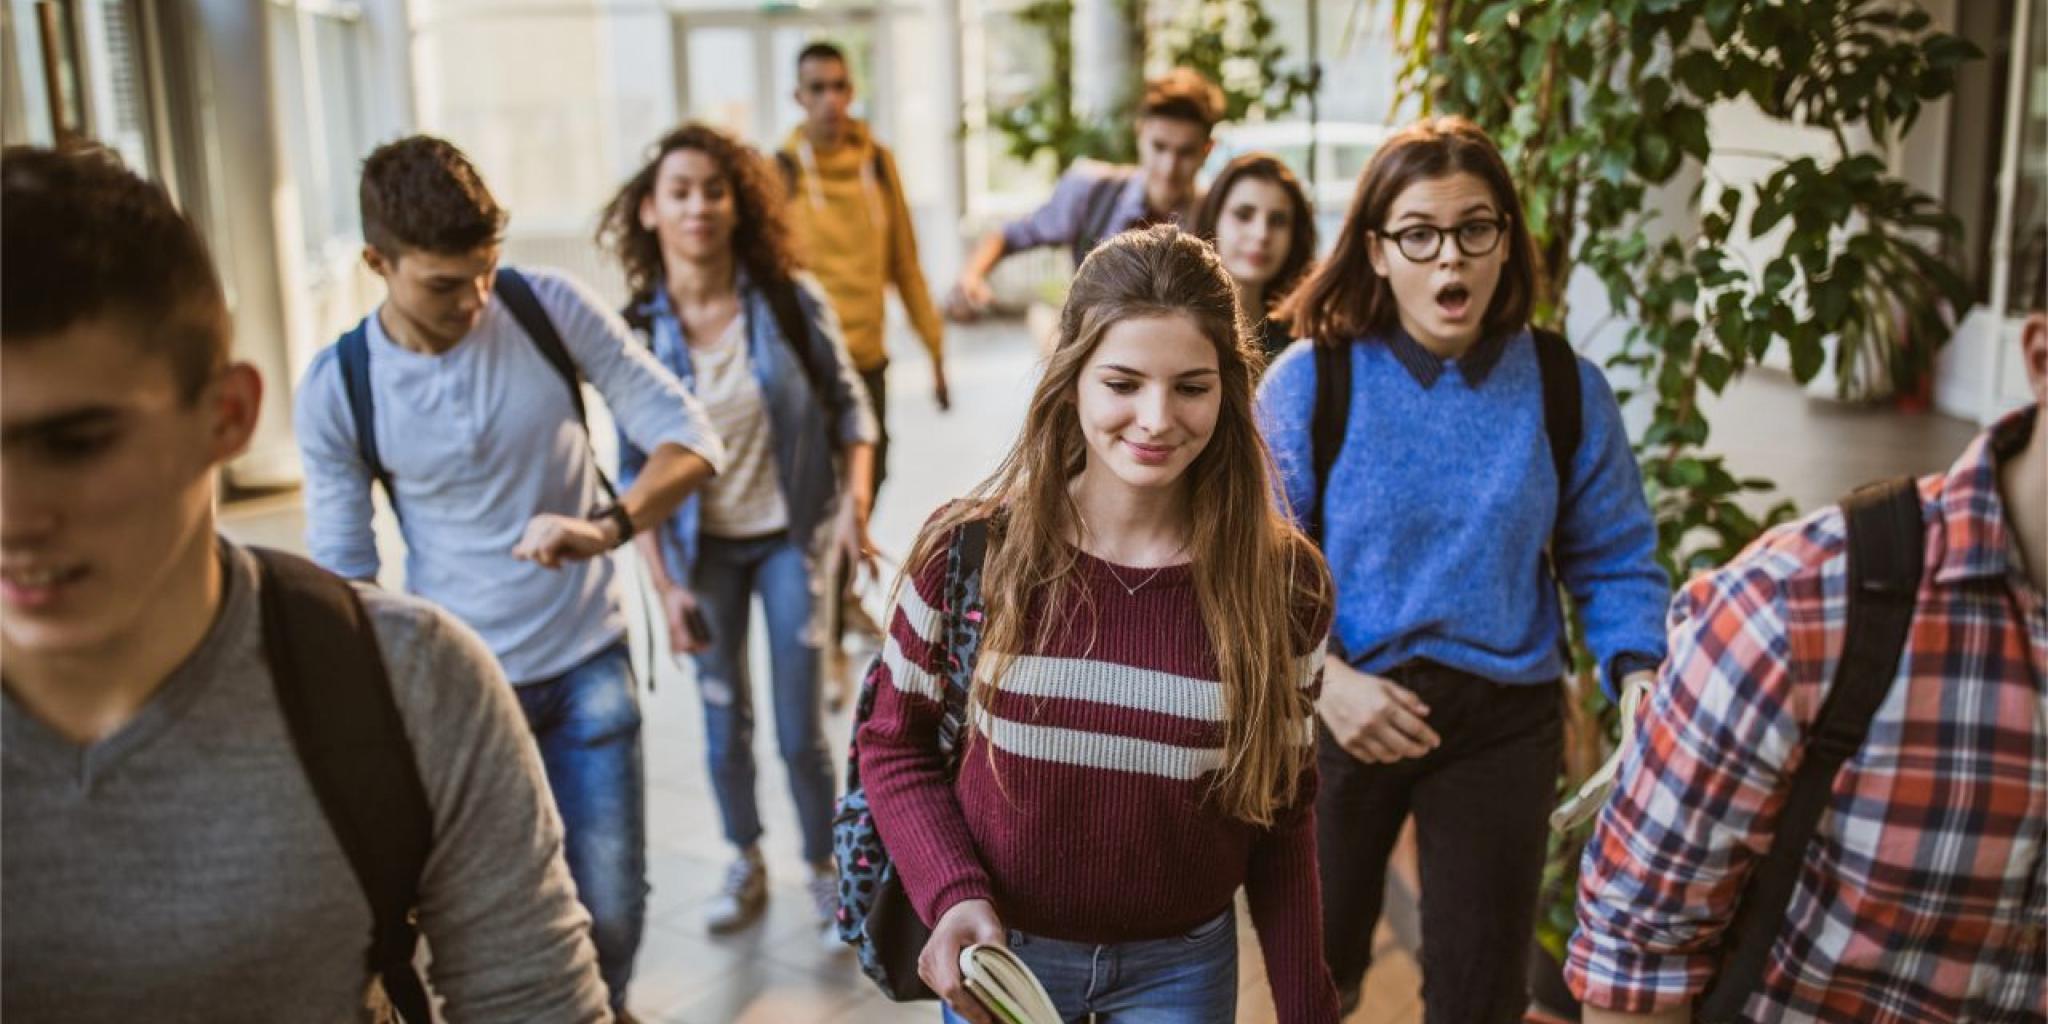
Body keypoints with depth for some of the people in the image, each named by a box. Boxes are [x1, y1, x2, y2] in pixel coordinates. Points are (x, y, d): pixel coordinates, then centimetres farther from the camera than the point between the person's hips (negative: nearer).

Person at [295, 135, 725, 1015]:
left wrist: (610, 525, -29)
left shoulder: (550, 308, -10)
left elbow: (688, 436, -11)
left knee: (611, 913, 7)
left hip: (588, 668, 1)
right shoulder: (336, 390, -10)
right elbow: (343, 573, -2)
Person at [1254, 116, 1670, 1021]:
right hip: (1344, 714, 0)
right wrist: (1324, 678, -23)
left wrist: (1638, 672, -15)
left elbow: (1614, 561, 2)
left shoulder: (1565, 388, -5)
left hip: (1504, 724, 1)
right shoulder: (1310, 380, -11)